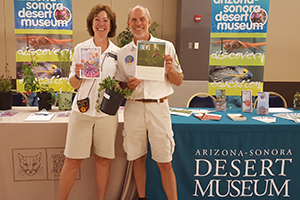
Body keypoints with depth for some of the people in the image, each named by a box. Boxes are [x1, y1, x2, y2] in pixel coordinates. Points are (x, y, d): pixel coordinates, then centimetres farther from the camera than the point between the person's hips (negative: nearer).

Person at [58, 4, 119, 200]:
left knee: (104, 161, 8)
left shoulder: (117, 52, 7)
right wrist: (78, 75, -16)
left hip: (107, 112, 1)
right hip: (82, 110, -1)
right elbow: (73, 84, 5)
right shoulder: (80, 48, 4)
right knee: (72, 161, 1)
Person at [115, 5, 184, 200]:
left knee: (165, 163, 0)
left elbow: (179, 81, 6)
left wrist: (170, 69, -15)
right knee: (138, 159, 12)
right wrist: (128, 85, -8)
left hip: (158, 107, -2)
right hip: (133, 108, 3)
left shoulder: (166, 47, 3)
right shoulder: (123, 52, 9)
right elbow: (119, 84, 14)